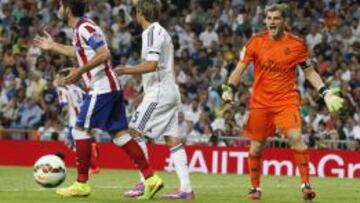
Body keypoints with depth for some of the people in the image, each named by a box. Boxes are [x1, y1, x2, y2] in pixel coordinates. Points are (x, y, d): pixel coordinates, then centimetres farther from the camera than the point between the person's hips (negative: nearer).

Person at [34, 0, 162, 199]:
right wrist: (53, 46, 43)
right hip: (111, 88, 9)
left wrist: (80, 71, -20)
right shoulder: (79, 28, 17)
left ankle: (81, 184, -1)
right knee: (119, 133, 6)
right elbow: (80, 52, 37)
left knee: (80, 129, -4)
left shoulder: (85, 27, -13)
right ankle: (151, 178, 1)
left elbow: (103, 54, -23)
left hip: (101, 88, -9)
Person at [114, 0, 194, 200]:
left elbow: (151, 65, -22)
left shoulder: (152, 33, -12)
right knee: (172, 139, 4)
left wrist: (125, 70, -15)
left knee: (135, 131, -6)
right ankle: (186, 188, -1)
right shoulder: (162, 32, 19)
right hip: (170, 91, 9)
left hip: (159, 92, -9)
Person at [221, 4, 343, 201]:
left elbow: (309, 72, 9)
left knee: (296, 137, -19)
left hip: (287, 100, -1)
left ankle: (305, 184, -13)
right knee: (256, 145, 4)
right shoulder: (256, 42, -1)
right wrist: (229, 88, -10)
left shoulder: (297, 44, -1)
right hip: (260, 101, 2)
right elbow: (240, 68, 4)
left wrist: (325, 92, -1)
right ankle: (255, 188, 20)